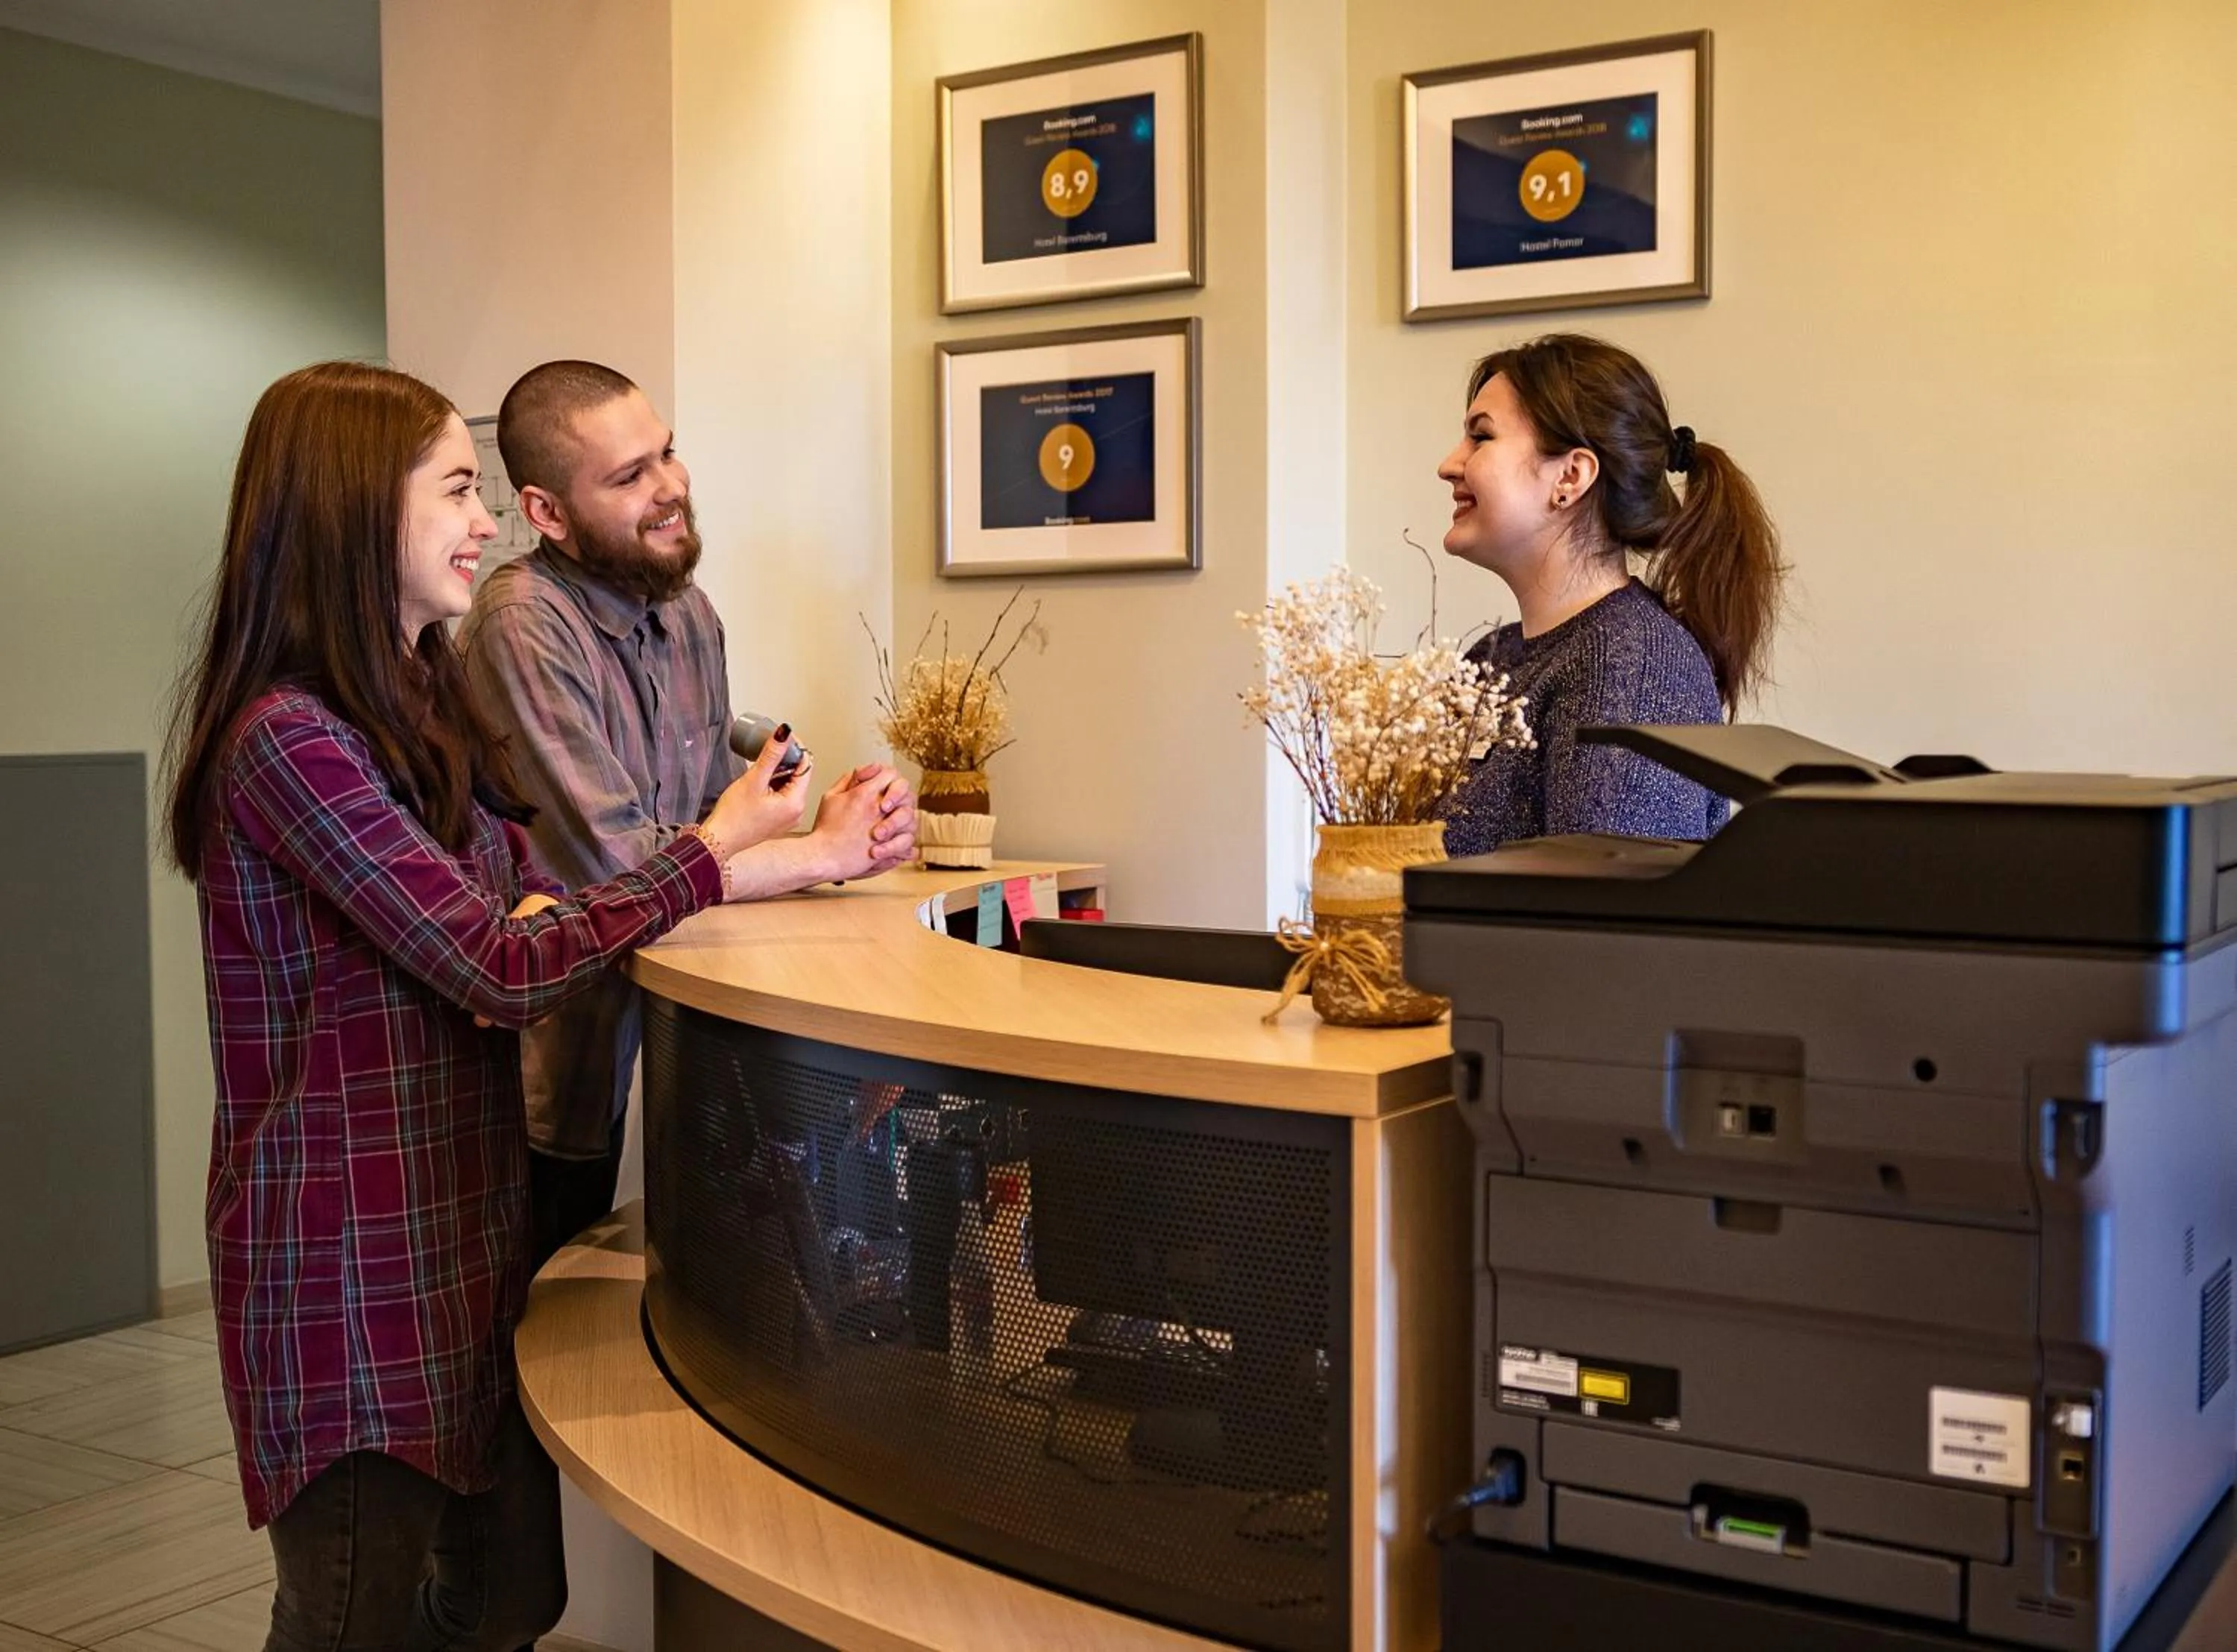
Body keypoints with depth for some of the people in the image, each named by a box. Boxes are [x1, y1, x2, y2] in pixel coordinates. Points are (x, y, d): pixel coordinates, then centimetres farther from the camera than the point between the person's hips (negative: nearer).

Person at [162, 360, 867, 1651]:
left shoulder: (426, 706, 12)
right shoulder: (288, 739, -18)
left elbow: (510, 895, 16)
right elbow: (503, 971, -21)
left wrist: (532, 918, -9)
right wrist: (717, 851, -12)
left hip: (471, 1224, 9)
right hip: (353, 1257, -8)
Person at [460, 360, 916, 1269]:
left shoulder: (688, 613, 3)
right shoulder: (523, 623, -22)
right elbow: (615, 860, -27)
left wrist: (842, 826, -11)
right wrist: (827, 852, -16)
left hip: (614, 1058, 7)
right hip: (533, 1081, -7)